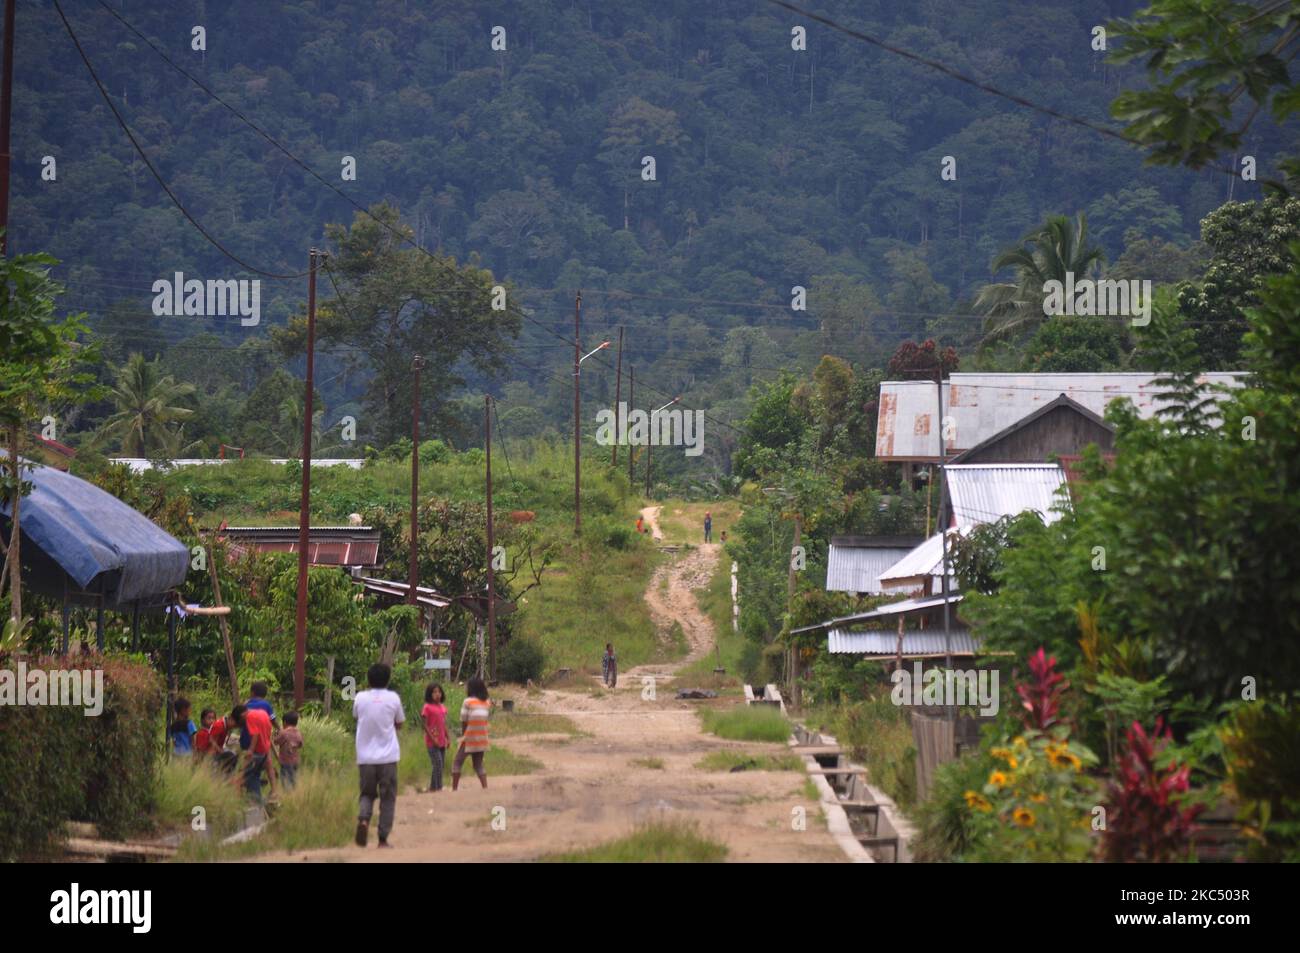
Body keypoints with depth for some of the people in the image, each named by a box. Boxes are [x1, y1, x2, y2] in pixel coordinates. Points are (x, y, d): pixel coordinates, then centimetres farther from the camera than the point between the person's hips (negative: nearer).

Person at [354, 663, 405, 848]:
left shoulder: (360, 698, -1)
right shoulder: (393, 698, -4)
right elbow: (400, 723, 8)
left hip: (365, 757, 1)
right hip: (387, 756, -1)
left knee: (367, 793, 15)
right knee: (388, 798, 7)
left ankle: (363, 818, -14)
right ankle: (383, 839, 3)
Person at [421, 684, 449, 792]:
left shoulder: (443, 707, 10)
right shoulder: (427, 707, -10)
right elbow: (425, 725, -11)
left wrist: (447, 738, 12)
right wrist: (433, 739, -16)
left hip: (442, 741, 7)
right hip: (432, 742, -7)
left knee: (441, 765, 8)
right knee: (438, 764, -11)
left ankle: (433, 788, 16)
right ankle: (437, 787, -6)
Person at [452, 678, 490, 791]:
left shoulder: (468, 701, -11)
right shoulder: (487, 703, 4)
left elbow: (463, 721, -8)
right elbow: (486, 717, 0)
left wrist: (462, 734, 6)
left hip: (469, 738, -5)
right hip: (482, 739, 5)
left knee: (457, 763, 7)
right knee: (478, 765, 14)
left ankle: (454, 789, 3)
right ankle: (485, 787, 1)